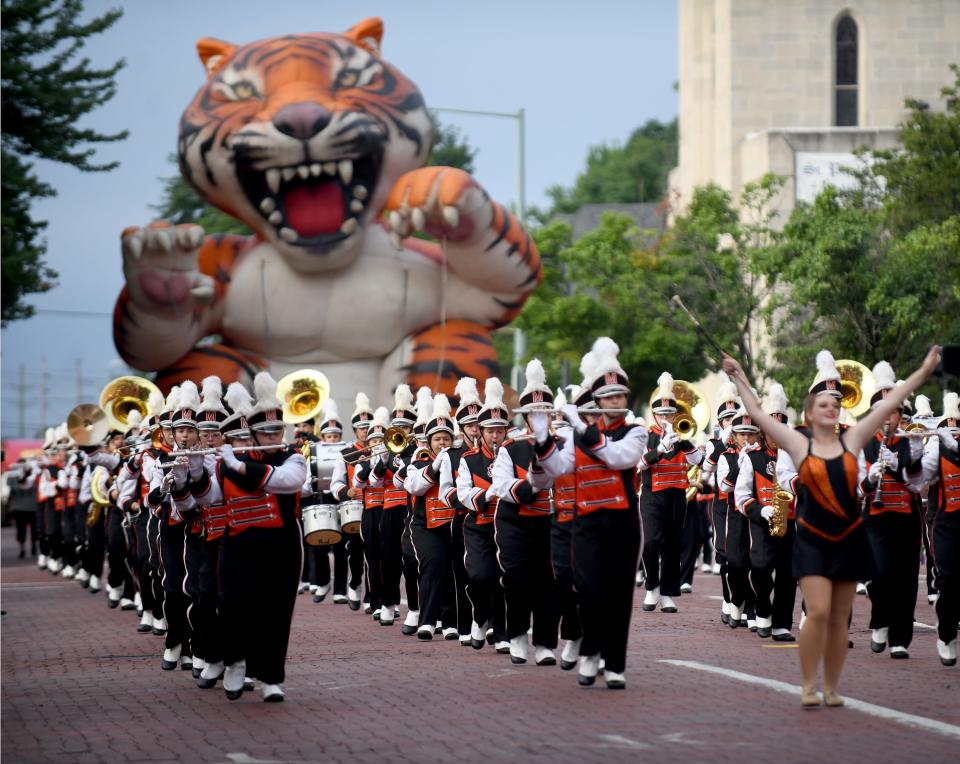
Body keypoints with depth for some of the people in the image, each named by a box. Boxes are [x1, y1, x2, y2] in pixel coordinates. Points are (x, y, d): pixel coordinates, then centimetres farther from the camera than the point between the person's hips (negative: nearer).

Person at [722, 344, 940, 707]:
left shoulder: (852, 440, 4)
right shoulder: (799, 445, -1)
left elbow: (889, 403, 5)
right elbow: (757, 413, 1)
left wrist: (924, 371, 6)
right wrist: (739, 379, 2)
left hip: (849, 540, 3)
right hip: (812, 541, -3)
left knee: (839, 619, 6)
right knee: (818, 612, -14)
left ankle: (832, 688, 14)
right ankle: (808, 686, -5)